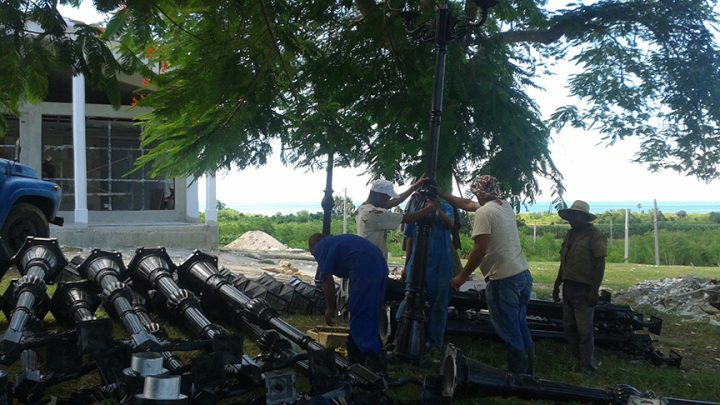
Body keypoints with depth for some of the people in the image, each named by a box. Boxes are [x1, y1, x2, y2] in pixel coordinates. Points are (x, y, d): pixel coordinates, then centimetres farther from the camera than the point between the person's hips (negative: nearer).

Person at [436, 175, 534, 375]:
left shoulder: (484, 212, -12)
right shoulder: (506, 206, 14)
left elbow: (480, 249, -19)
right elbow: (467, 204, 27)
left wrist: (462, 276, -9)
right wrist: (442, 194, 33)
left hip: (504, 280, -9)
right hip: (524, 275, 9)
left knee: (510, 332, 1)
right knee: (522, 328, 19)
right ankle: (528, 372, 29)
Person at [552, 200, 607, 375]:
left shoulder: (594, 235, -11)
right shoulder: (570, 234, 13)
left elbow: (600, 264, -14)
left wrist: (595, 290, -18)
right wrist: (557, 284, 18)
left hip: (584, 289, -8)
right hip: (568, 287, 8)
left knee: (584, 330, -3)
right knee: (569, 327, 13)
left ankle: (587, 366, 7)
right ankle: (576, 359, 27)